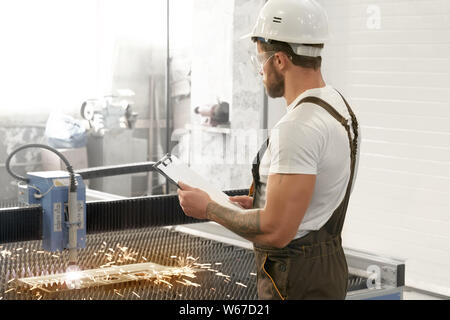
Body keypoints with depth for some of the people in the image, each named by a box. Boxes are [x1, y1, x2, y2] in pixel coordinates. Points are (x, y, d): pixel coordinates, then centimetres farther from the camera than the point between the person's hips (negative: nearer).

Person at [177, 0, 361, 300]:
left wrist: (209, 208, -14)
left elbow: (276, 231, -27)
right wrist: (263, 204, 16)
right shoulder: (340, 107, 9)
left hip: (297, 282, -10)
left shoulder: (298, 127, -24)